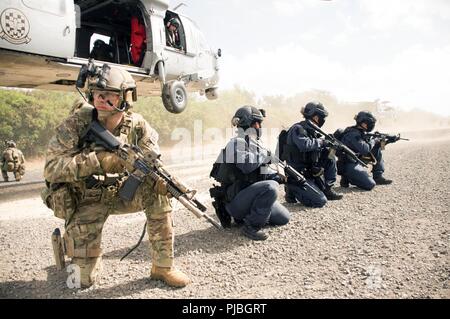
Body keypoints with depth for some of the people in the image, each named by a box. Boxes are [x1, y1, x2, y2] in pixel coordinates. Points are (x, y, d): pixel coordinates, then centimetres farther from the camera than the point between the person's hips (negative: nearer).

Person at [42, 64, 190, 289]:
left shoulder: (136, 124, -12)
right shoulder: (76, 123, -20)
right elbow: (51, 168, -25)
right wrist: (97, 160, -37)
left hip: (121, 192, 3)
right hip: (86, 201, -2)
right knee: (83, 280, -8)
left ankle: (163, 267, -8)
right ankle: (70, 247, 30)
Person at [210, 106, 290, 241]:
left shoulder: (255, 144, 13)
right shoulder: (237, 143, -14)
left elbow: (261, 170, 19)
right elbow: (246, 165, -32)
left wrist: (275, 175, 1)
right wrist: (264, 155, -16)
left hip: (251, 196, 9)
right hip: (235, 199, -9)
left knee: (284, 218, 9)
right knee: (270, 187, -32)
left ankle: (246, 215, 17)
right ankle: (251, 226, -18)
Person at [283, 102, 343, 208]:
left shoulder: (312, 131, 12)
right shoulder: (298, 129, -15)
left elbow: (317, 148, 13)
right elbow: (305, 145, -33)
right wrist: (321, 141, -17)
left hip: (310, 171, 9)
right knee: (320, 201, -16)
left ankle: (327, 190, 8)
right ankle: (293, 190, 3)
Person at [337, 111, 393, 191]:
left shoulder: (361, 133, 10)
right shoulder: (353, 134, -19)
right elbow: (364, 149, -27)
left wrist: (381, 141, 2)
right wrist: (374, 141, -11)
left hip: (357, 162, 10)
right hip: (348, 165, -10)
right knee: (370, 185, -21)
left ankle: (378, 177, 12)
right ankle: (347, 178, -1)